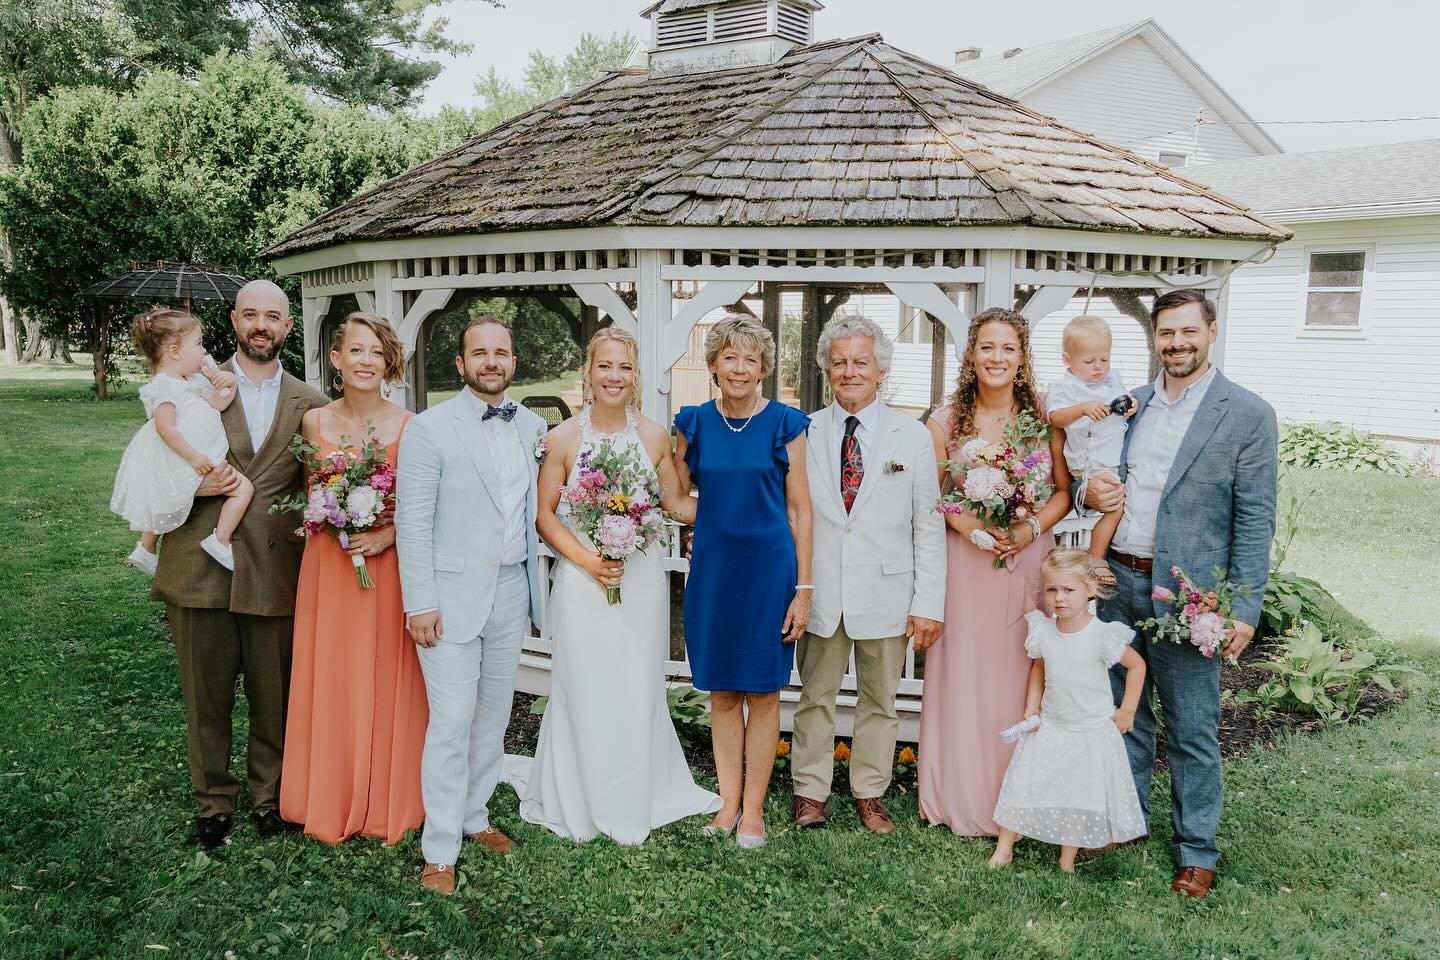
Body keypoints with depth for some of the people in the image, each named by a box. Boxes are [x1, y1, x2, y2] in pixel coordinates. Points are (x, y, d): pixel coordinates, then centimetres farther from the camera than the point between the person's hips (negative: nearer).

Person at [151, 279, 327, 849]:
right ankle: (213, 803, 28)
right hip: (201, 572, 0)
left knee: (274, 698, 10)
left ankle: (269, 797, 30)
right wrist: (194, 485, -11)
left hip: (275, 574, 1)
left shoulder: (309, 405, 7)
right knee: (206, 698, 10)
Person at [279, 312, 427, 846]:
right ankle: (332, 805, 25)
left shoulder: (409, 425, -4)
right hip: (329, 566, 2)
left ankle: (390, 805, 23)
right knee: (331, 682, 9)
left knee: (388, 685, 6)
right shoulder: (314, 422, 3)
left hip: (391, 566, -2)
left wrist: (389, 533, -16)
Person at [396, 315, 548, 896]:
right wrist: (420, 603, -14)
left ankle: (474, 817, 33)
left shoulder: (533, 428, 6)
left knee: (494, 717, 15)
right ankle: (440, 851, 10)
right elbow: (412, 522, -10)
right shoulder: (430, 428, -9)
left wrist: (535, 585, 8)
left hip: (512, 594, 5)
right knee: (451, 723, -3)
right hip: (453, 597, -5)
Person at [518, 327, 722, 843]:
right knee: (585, 693, 6)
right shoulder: (563, 439, -4)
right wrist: (586, 559, -12)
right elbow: (545, 514, -1)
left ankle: (637, 800, 31)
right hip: (582, 583, -2)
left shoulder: (654, 436, 1)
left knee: (639, 693, 10)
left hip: (641, 582, 2)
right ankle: (580, 805, 26)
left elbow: (676, 503, 9)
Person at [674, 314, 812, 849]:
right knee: (722, 692, 10)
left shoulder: (785, 424, -3)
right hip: (713, 568, 3)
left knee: (762, 691, 6)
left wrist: (804, 588, -5)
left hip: (769, 568, -2)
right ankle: (729, 801, 23)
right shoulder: (694, 422, 4)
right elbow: (677, 496, 14)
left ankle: (753, 808, 18)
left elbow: (799, 510, -2)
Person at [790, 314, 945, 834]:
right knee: (815, 697, 10)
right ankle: (811, 793, 24)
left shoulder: (912, 436, 1)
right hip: (820, 591, 1)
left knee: (879, 700, 12)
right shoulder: (805, 433, 3)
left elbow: (928, 526, 0)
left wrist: (929, 602, -5)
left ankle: (870, 795, 27)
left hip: (885, 591, 0)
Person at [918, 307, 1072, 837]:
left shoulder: (1045, 415, 0)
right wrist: (968, 524, -15)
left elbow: (1064, 491, 4)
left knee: (1021, 683, 7)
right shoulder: (946, 420, -1)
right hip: (964, 563, 0)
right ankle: (959, 798, 22)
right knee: (962, 679, 5)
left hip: (1028, 563, 1)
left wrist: (1032, 528, -13)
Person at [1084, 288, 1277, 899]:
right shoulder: (1131, 404, 8)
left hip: (1185, 593, -5)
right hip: (1119, 580, 5)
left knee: (1192, 730, 6)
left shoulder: (1247, 414, -6)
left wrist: (1245, 609, -13)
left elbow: (1254, 520, -8)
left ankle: (1197, 850, 23)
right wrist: (1092, 493, -6)